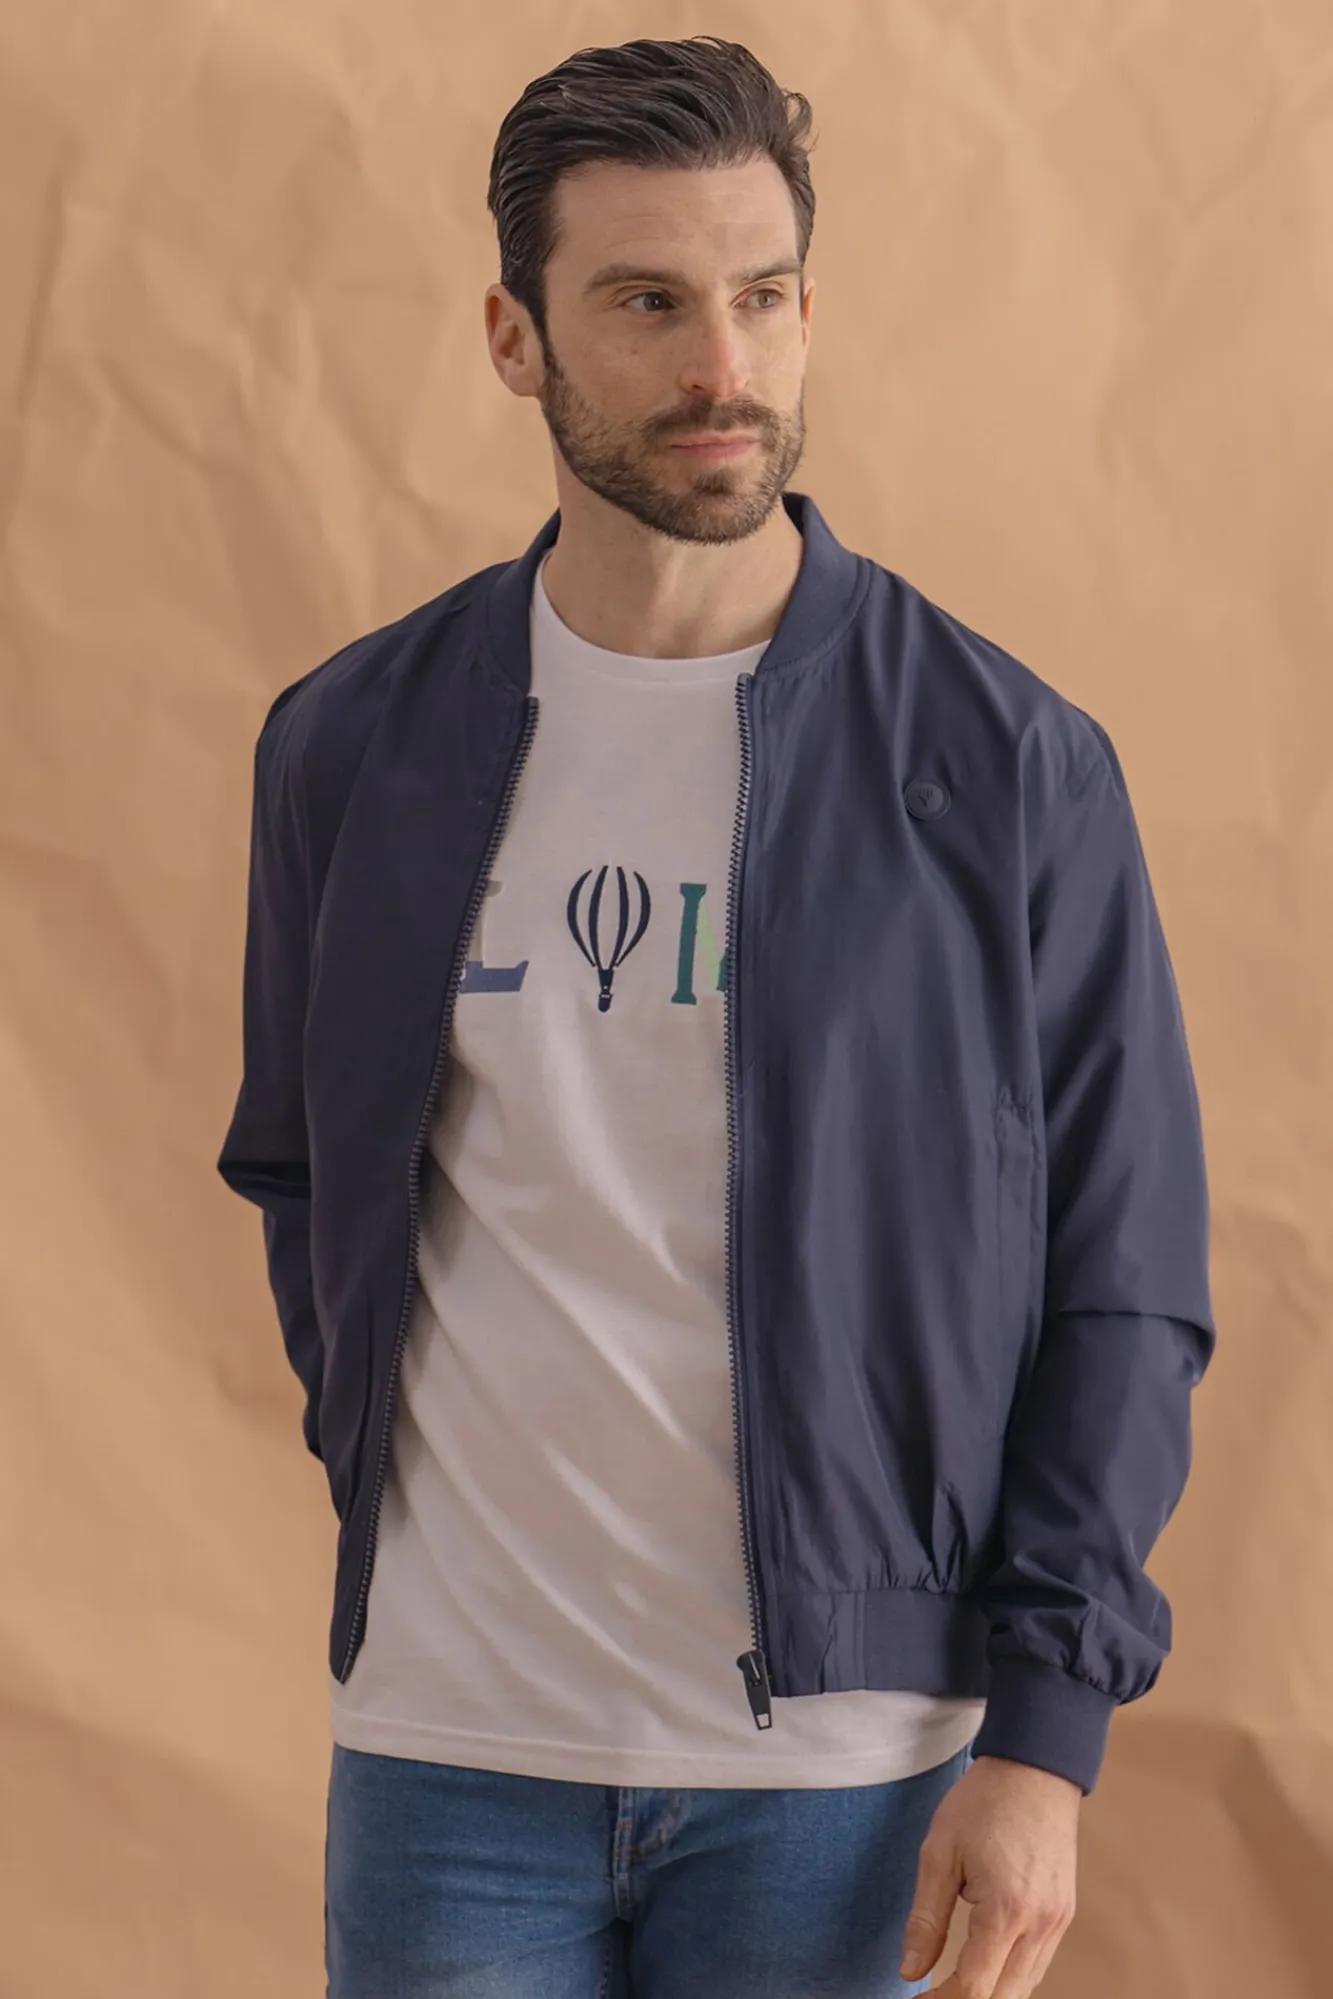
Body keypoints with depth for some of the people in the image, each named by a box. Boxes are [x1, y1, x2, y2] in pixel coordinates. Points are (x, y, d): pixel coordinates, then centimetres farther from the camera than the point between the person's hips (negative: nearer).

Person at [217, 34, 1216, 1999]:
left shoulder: (1005, 766, -4)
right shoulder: (354, 745, 3)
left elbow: (1125, 1276, -3)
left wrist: (1046, 1728, -7)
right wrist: (392, 1481, 8)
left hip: (834, 1757, -2)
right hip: (449, 1736, 2)